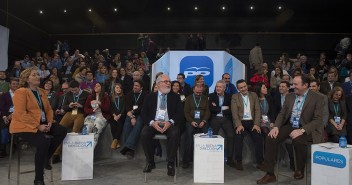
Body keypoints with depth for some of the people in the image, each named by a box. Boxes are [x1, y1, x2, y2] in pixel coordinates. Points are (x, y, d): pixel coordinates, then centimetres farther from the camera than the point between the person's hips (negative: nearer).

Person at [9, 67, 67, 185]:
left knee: (62, 131, -13)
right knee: (44, 142, -29)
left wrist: (49, 122, -5)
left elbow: (48, 109, 14)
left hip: (42, 124, 7)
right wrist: (38, 126, -21)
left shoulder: (42, 92, 13)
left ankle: (46, 157, 5)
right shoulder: (21, 92, -10)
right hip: (25, 126, -7)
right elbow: (21, 114, -18)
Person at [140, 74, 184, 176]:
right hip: (153, 123, 1)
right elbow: (144, 113, 5)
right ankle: (150, 162, -6)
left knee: (175, 133, -32)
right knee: (144, 133, -28)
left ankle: (170, 163, -17)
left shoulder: (175, 97, 11)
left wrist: (170, 122, -16)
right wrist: (152, 122, -15)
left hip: (169, 124, -1)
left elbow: (180, 114, 3)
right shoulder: (150, 97, 12)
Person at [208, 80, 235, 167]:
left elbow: (231, 109, 0)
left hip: (226, 119, 1)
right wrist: (222, 108, -6)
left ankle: (230, 158, -5)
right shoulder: (211, 96, 9)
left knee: (231, 136, -16)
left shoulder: (229, 96, 11)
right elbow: (210, 109, -4)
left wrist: (217, 108, -5)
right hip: (215, 119, 0)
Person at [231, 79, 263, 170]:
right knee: (238, 136, -29)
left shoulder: (254, 95, 11)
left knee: (258, 136, -22)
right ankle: (238, 161, -16)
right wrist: (239, 125, -19)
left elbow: (257, 110, 4)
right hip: (240, 121, -2)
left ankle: (260, 161, -9)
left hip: (251, 121, 2)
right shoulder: (235, 97, 5)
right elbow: (234, 112, -5)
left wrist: (256, 124, -10)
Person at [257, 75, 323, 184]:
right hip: (289, 126, 5)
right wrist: (276, 127, -9)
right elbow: (282, 113, 10)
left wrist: (301, 130, -25)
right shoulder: (289, 96, 11)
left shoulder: (317, 98, -5)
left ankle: (300, 170, -7)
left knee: (297, 140, -36)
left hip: (306, 129, -4)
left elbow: (318, 120, -12)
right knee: (270, 138, -20)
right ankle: (270, 174, -11)